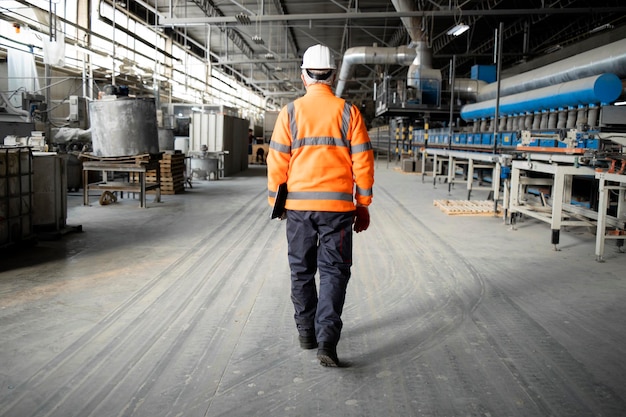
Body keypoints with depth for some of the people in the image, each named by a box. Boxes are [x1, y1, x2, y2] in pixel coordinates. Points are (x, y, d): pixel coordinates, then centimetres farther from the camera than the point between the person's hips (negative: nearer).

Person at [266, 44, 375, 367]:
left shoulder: (290, 112, 0)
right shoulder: (348, 112, 0)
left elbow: (277, 160, -1)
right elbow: (362, 161, -1)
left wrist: (275, 200, 11)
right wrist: (363, 205, 7)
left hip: (299, 205, 1)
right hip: (338, 205, -1)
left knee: (301, 270, 14)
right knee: (333, 271, 5)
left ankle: (306, 332, 25)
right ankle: (327, 337, -7)